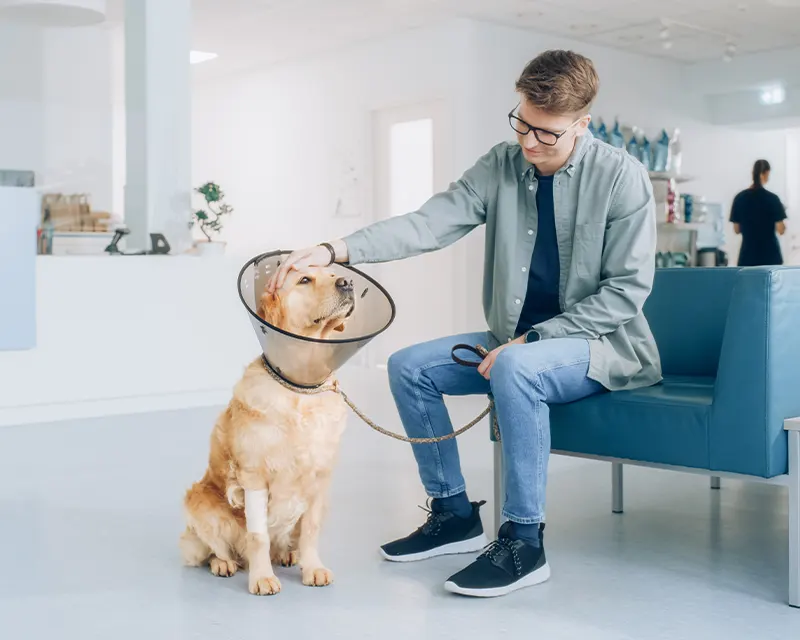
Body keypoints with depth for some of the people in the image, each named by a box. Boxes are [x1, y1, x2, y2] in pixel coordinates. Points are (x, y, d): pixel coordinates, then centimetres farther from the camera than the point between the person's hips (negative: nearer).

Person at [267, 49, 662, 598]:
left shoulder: (622, 176, -13)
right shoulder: (502, 166, 0)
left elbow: (628, 287, -15)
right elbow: (429, 224, -13)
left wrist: (531, 338, -21)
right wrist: (333, 251, -28)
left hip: (602, 343, -6)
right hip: (519, 340, 6)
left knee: (517, 368, -36)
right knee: (409, 366, -3)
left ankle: (524, 542, -22)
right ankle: (455, 514, 9)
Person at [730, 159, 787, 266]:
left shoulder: (739, 198, 1)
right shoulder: (772, 198, -8)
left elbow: (737, 230, 7)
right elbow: (781, 230, -6)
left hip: (748, 254, 2)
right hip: (770, 254, -2)